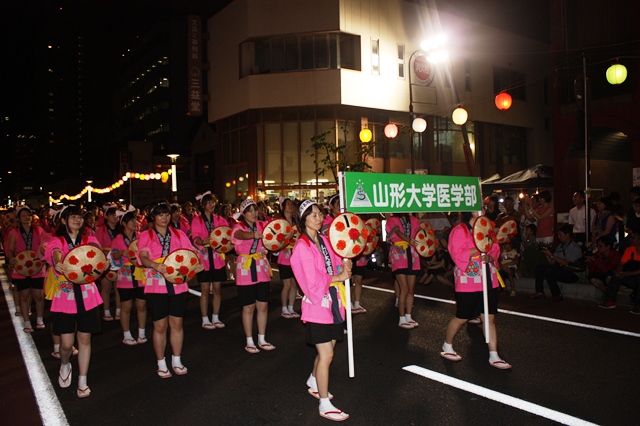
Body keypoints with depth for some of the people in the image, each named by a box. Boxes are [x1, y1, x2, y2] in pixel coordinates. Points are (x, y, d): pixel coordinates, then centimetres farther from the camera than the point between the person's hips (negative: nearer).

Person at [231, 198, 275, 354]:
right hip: (246, 271, -4)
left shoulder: (261, 225, 6)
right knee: (249, 307, 4)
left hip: (262, 270, 4)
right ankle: (249, 342, 18)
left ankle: (262, 340, 23)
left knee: (263, 305, 9)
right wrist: (253, 235, -51)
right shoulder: (238, 227, -6)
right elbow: (241, 234, -30)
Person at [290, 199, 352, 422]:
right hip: (317, 303, -7)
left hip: (332, 301, 7)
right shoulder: (303, 245, -15)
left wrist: (344, 265, -10)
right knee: (326, 355, -3)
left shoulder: (324, 240, 7)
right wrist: (339, 277, -10)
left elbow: (336, 264, 12)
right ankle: (324, 405, 10)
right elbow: (313, 280, -18)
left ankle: (313, 383, 43)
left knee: (326, 349, 19)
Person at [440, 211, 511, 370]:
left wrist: (489, 256, -12)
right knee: (461, 318, 5)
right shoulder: (459, 231, -11)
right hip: (468, 283, -6)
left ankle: (494, 356, 14)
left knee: (489, 318, 7)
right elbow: (458, 255, -19)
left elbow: (495, 250, 10)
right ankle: (447, 347, 28)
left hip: (488, 282, 7)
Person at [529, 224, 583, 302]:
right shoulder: (560, 246, 16)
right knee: (539, 267, -4)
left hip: (572, 274, -8)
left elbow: (565, 263, -19)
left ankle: (557, 295, -13)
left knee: (549, 271, -30)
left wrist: (551, 255, -16)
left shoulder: (575, 248, -10)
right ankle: (539, 292, -8)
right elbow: (552, 263, 13)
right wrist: (547, 254, -3)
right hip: (560, 270, 8)